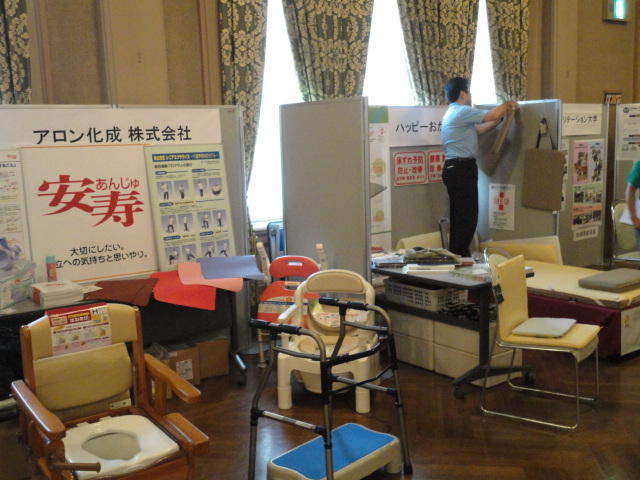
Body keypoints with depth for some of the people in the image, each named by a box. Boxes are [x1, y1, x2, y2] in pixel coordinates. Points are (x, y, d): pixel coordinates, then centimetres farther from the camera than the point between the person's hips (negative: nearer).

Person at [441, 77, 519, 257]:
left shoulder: (454, 113, 21)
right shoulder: (461, 111, -11)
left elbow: (480, 129, 25)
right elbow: (492, 115, -13)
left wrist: (502, 115, 22)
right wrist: (507, 104, 7)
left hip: (456, 168, 11)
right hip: (462, 168, -11)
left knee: (459, 215, 13)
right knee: (467, 216, -9)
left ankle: (456, 255, 17)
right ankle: (459, 256, -7)